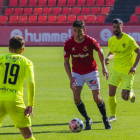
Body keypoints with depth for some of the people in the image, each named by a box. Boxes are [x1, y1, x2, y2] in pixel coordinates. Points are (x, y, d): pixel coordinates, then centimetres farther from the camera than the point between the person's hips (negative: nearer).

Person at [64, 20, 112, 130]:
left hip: (91, 71, -1)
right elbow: (66, 62, -6)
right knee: (76, 97, -15)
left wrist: (104, 67, -2)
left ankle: (105, 119, 22)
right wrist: (71, 78, -15)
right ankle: (88, 120, 6)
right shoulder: (69, 44, -15)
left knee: (97, 98, -4)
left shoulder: (90, 41, -17)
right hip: (77, 73, 1)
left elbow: (100, 51, 3)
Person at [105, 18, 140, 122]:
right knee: (111, 93, -5)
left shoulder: (128, 39, -16)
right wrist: (108, 57, -7)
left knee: (125, 97, -7)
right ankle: (113, 116, 12)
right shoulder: (111, 40, 0)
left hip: (128, 72, -4)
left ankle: (131, 93, 30)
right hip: (116, 70, 4)